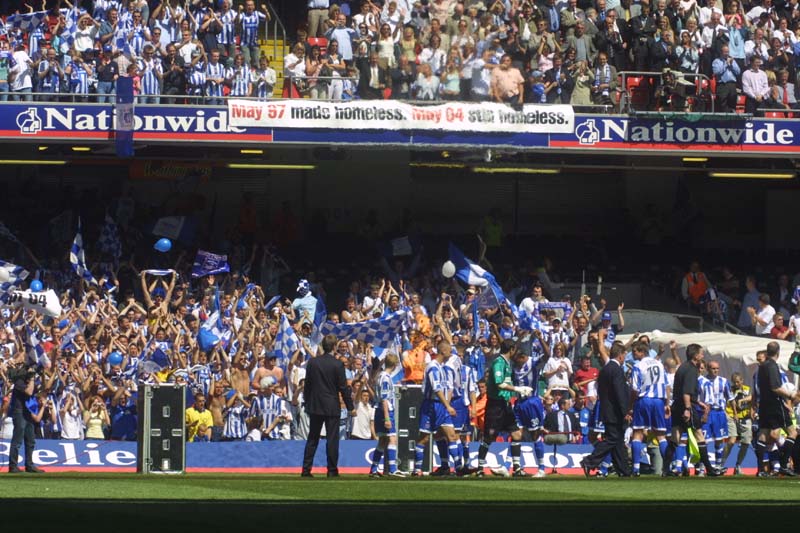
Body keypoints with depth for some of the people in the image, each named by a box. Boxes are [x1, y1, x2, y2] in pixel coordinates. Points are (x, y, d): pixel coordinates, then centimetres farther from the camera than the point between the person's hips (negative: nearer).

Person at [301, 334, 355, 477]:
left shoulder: (312, 362, 0)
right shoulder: (337, 364, -10)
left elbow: (307, 384, 6)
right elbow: (343, 387, -7)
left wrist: (307, 402, 17)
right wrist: (350, 407, 0)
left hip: (315, 406, 3)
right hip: (332, 406, -3)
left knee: (312, 439, 9)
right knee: (332, 439, 1)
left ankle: (306, 469, 6)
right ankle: (332, 470, 1)